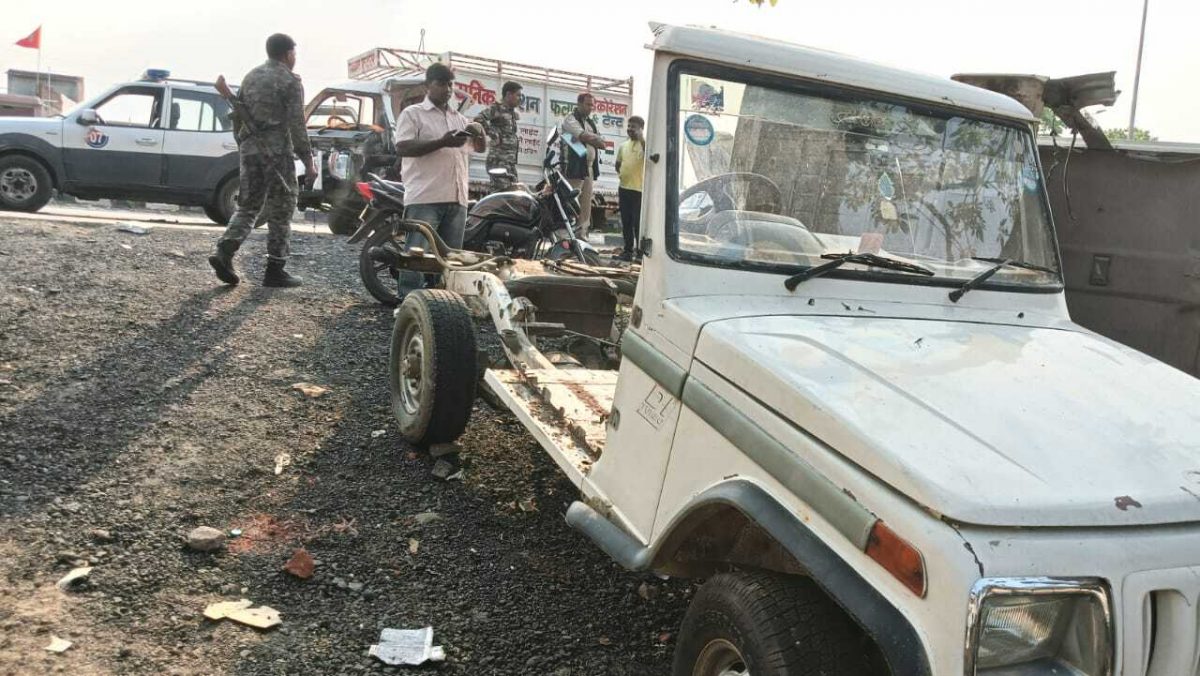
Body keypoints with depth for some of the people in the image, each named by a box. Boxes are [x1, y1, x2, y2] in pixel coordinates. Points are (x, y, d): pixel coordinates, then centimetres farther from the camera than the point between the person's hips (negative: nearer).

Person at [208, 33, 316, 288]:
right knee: (280, 211, 2)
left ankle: (224, 252, -7)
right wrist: (308, 161, -9)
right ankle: (275, 270, 4)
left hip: (249, 149, 6)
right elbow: (297, 125, -11)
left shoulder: (250, 77, 16)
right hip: (277, 152, -6)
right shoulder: (290, 81, -5)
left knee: (247, 206, 13)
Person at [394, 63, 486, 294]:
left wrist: (480, 132, -1)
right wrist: (442, 142, -18)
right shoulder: (412, 114, 5)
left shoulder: (460, 118, 23)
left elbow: (481, 148, 24)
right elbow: (402, 147, -9)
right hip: (424, 199, -6)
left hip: (457, 199, 6)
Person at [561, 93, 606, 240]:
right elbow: (584, 136, -19)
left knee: (586, 203, 6)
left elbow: (602, 144, 11)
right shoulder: (570, 120, -3)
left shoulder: (591, 122, 21)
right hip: (575, 167, -8)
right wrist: (596, 138, 0)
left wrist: (590, 138, -6)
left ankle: (582, 233, 10)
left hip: (589, 168, 8)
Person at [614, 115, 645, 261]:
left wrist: (641, 138, -23)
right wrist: (619, 172, 6)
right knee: (626, 222, 10)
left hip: (639, 189, -6)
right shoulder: (623, 146, 14)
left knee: (638, 222, -6)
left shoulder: (645, 144, -4)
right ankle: (628, 250, 17)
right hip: (624, 187, 6)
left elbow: (649, 157, -25)